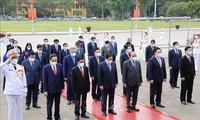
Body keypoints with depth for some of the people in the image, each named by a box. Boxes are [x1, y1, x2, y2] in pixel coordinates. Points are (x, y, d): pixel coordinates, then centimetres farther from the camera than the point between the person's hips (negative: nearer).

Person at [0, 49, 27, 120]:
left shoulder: (21, 67, 5)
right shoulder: (6, 67, -4)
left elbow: (24, 80, 9)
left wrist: (25, 91, 7)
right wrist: (8, 61, -28)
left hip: (19, 91, 3)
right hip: (10, 92, -3)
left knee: (19, 109, 13)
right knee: (11, 109, 4)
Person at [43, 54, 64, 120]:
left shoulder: (59, 66, 0)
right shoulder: (46, 67, -9)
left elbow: (62, 77, 5)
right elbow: (45, 80, -8)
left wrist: (62, 87, 4)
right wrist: (45, 90, -10)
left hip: (58, 89, 3)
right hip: (50, 89, -3)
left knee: (57, 104, 14)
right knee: (49, 105, 8)